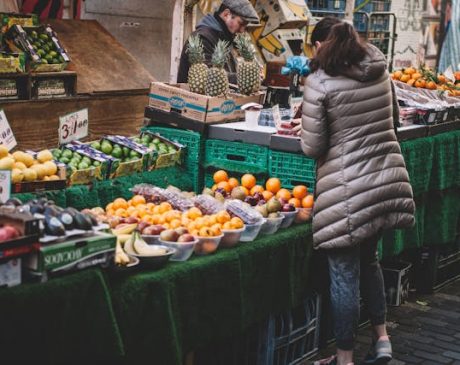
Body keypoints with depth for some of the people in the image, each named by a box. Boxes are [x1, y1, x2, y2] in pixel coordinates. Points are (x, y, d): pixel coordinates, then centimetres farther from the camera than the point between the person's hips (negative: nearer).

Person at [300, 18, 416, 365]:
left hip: (348, 190, -6)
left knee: (344, 274, 5)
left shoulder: (319, 82, -11)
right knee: (369, 258, 24)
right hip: (388, 178, 6)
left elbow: (313, 147, -10)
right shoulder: (381, 71, 6)